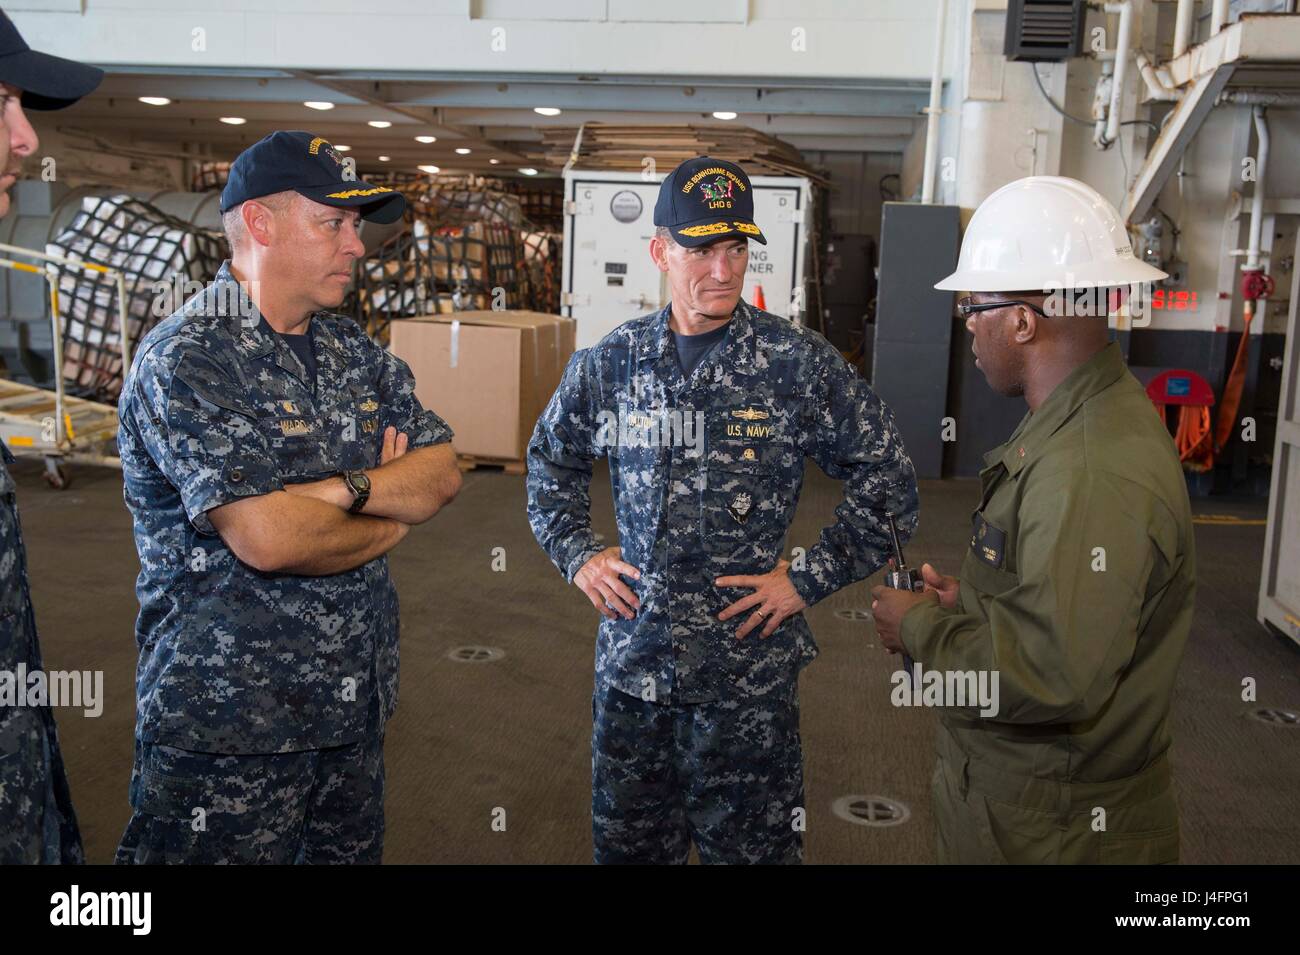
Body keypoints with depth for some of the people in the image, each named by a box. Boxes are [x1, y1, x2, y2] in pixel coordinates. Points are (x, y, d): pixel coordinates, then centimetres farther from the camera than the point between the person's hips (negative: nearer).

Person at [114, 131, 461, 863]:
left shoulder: (354, 351, 9)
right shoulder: (187, 362, -16)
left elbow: (444, 472, 2)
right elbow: (269, 539, -26)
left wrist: (349, 489, -18)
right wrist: (394, 515, -8)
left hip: (357, 707, 7)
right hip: (231, 726, -7)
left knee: (356, 851, 18)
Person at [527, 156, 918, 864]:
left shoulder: (800, 364, -8)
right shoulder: (612, 362, 1)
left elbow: (886, 481, -3)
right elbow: (551, 458, 18)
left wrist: (808, 579, -7)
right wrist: (575, 553, 6)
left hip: (749, 669, -3)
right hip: (632, 659, 3)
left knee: (749, 844, 12)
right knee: (626, 842, 19)